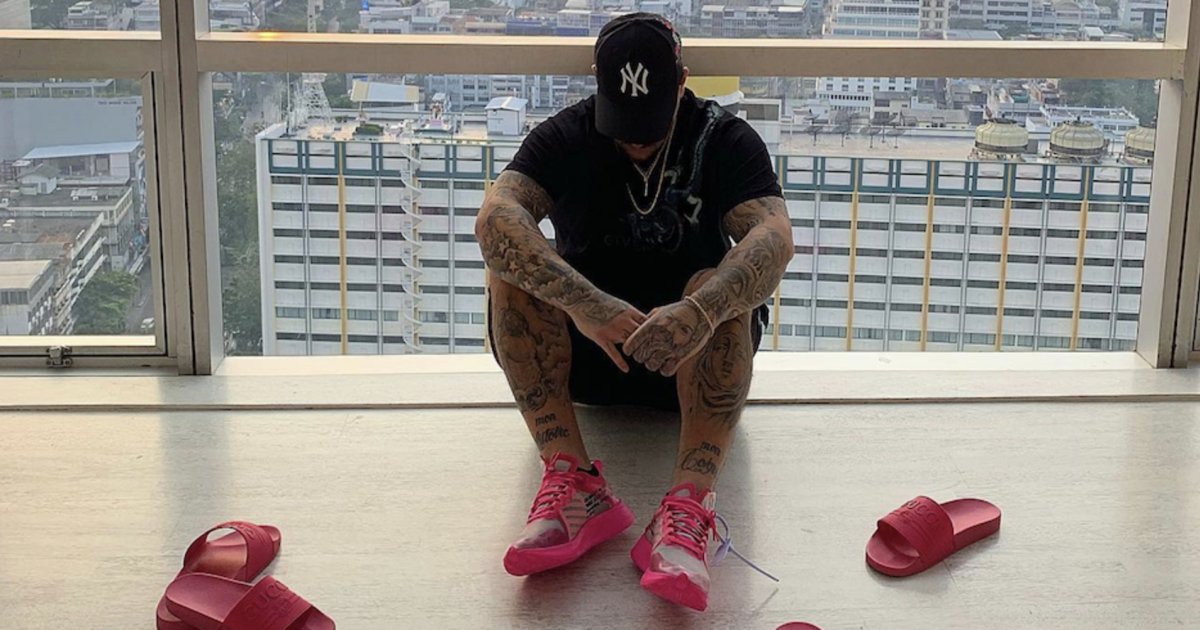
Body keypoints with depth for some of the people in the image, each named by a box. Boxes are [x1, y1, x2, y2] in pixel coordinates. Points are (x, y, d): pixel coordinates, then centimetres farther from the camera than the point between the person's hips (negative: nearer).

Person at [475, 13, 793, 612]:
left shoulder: (725, 140, -6)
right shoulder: (566, 137, -5)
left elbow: (775, 236, -26)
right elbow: (496, 215, -26)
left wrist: (700, 311, -47)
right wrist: (585, 304, -42)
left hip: (691, 358, -1)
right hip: (583, 356, 1)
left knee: (725, 290, -32)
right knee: (512, 264, -24)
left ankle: (688, 510, -45)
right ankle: (575, 485, -34)